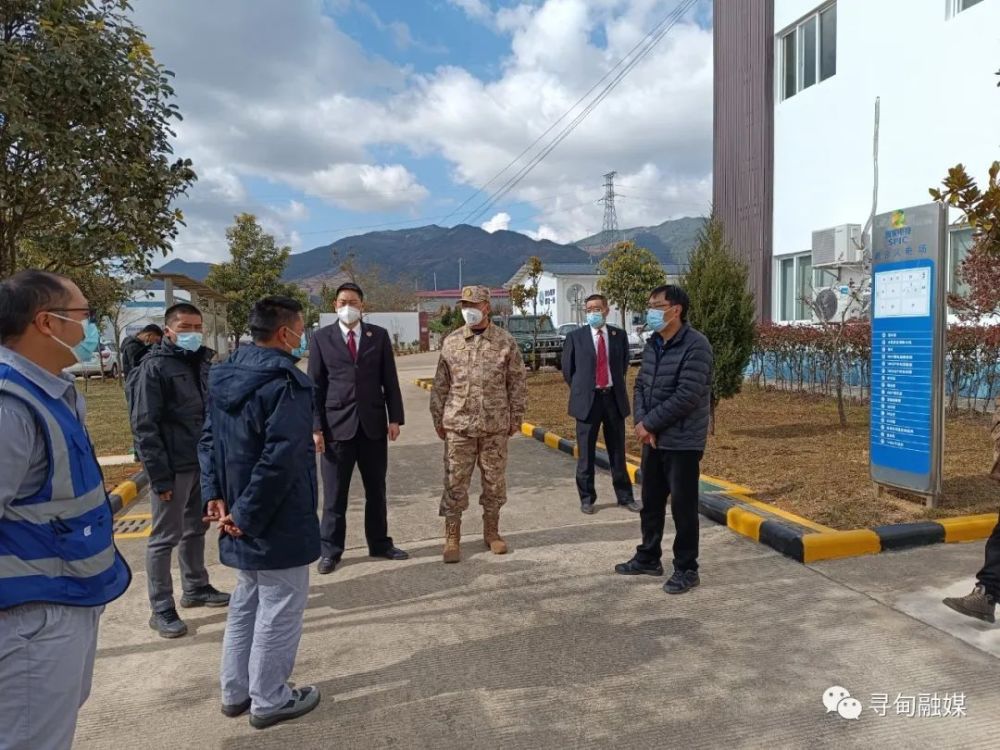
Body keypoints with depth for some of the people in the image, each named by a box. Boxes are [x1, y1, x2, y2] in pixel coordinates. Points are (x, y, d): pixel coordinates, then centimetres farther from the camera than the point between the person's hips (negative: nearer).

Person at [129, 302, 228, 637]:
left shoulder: (202, 362, 9)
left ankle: (196, 588, 34)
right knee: (165, 538, 3)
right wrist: (160, 476, -18)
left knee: (195, 530, 19)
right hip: (174, 468, -7)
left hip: (203, 463, 7)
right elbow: (145, 427, -15)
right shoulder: (154, 367, -12)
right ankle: (161, 609, 14)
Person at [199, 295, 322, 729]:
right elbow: (281, 459, -27)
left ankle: (235, 692, 33)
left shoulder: (225, 376, 7)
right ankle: (269, 700, 21)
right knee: (279, 610, 7)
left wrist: (216, 496, 2)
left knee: (246, 603, 22)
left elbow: (208, 440, 8)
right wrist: (247, 515, -19)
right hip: (278, 522, -9)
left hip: (242, 516, 9)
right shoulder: (286, 383, -21)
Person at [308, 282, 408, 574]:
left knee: (376, 490, 13)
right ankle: (330, 550, 18)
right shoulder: (322, 338, 1)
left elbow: (390, 380, 6)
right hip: (337, 424, -2)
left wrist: (395, 417, -1)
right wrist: (316, 426, -7)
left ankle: (379, 543, 27)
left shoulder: (379, 335, 5)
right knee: (334, 493, 5)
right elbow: (315, 385, -1)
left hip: (373, 424, 2)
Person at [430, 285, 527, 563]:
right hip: (458, 425, 1)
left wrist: (515, 418, 1)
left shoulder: (506, 342, 0)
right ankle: (452, 538, 13)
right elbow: (440, 385, 8)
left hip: (495, 426, 0)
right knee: (455, 482, 2)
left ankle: (492, 532, 25)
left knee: (495, 481, 9)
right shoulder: (451, 342, 4)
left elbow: (517, 384, 3)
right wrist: (438, 419, 6)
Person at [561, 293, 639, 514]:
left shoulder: (619, 335, 4)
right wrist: (581, 391, 5)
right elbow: (567, 369, 5)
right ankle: (587, 498, 18)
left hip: (614, 397, 2)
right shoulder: (575, 337, -3)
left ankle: (625, 496, 23)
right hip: (588, 400, -2)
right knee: (586, 454, 5)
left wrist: (617, 386, 11)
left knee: (618, 452, 11)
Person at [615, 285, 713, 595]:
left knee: (683, 506, 3)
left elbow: (687, 397, -22)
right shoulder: (652, 344, 9)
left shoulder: (696, 345, -16)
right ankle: (648, 558, 33)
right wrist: (641, 423, -6)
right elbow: (640, 386, 11)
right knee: (650, 502, 17)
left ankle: (686, 569, 18)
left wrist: (649, 423, -15)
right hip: (652, 439, 8)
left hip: (682, 441, -8)